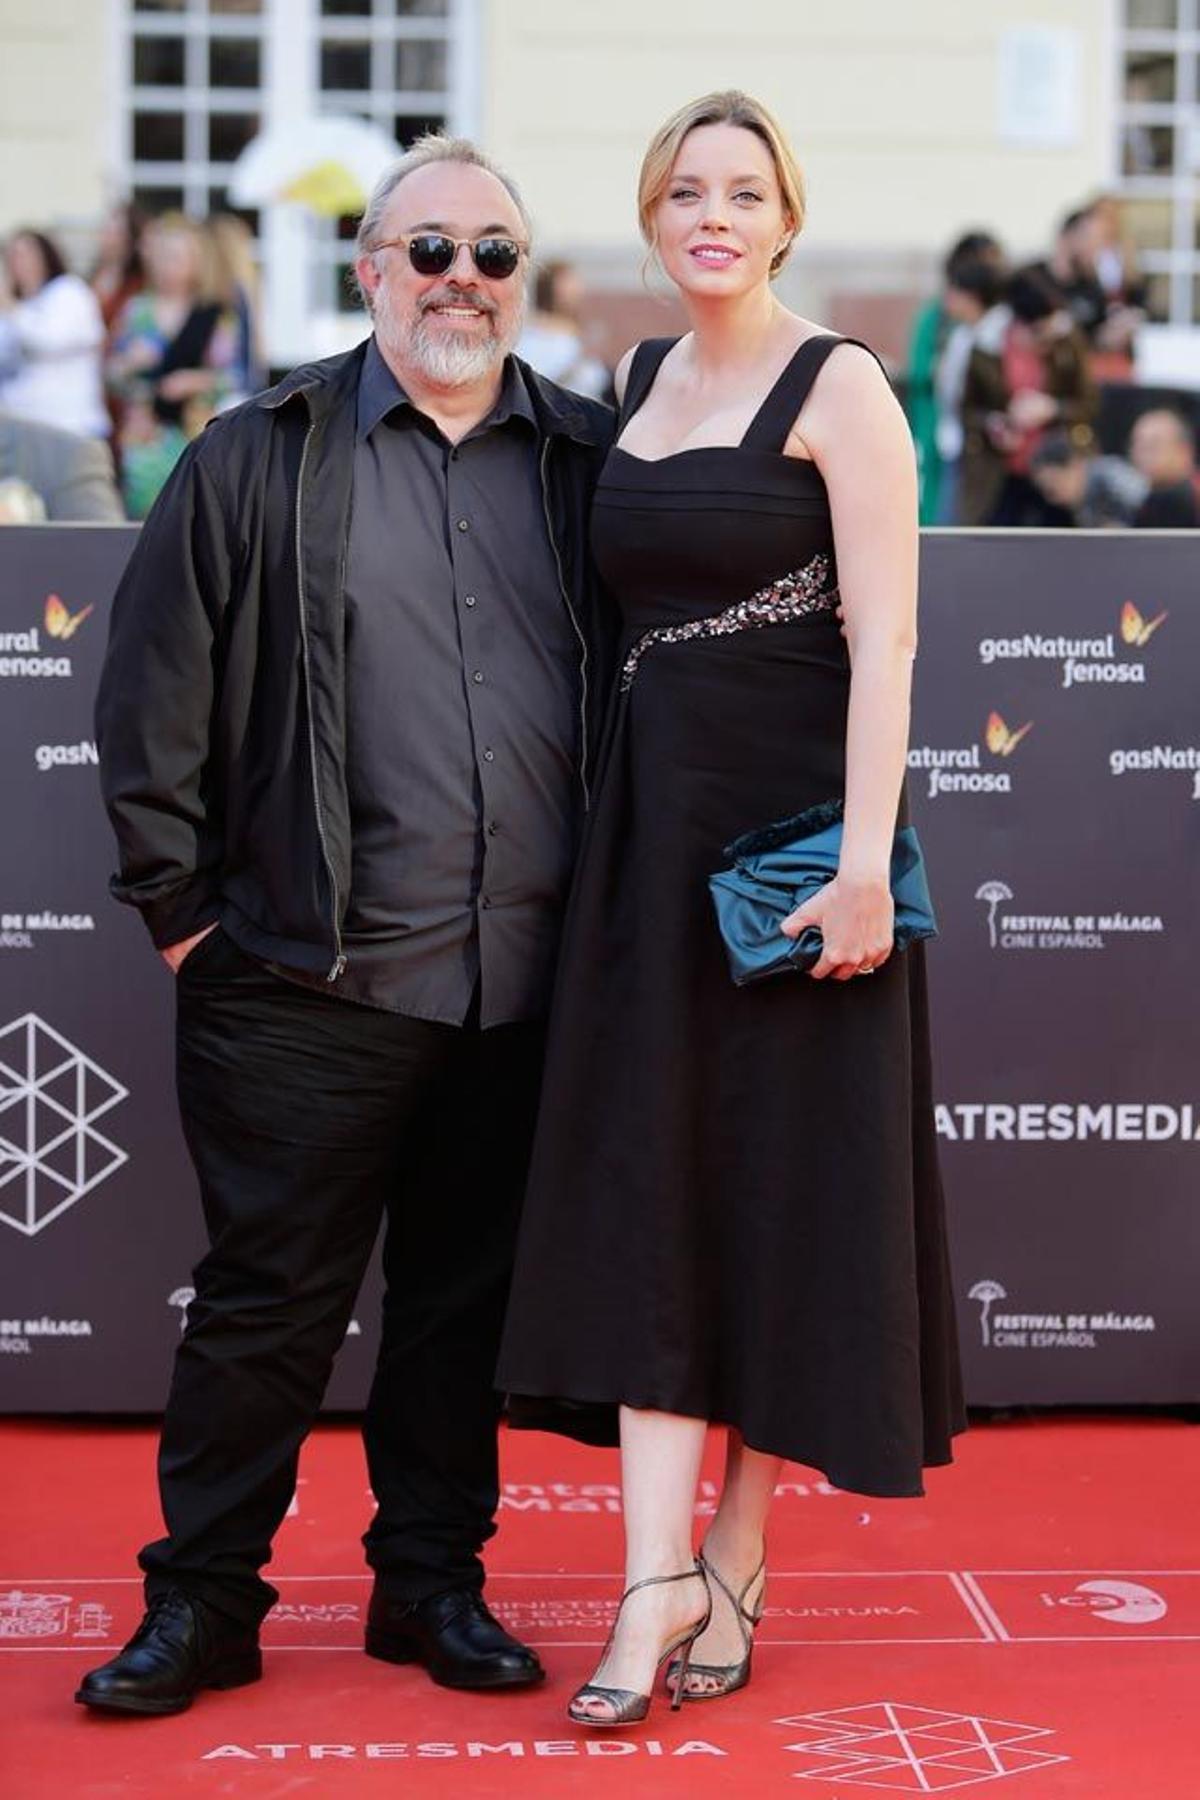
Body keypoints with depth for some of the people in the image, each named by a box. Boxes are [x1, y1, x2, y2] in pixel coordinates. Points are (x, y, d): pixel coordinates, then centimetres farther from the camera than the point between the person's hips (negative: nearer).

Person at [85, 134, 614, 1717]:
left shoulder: (589, 463, 9)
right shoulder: (258, 461, 2)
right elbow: (153, 697, 1)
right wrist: (179, 902, -2)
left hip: (524, 983, 3)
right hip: (313, 978, -3)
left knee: (467, 1294, 12)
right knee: (269, 1296, 3)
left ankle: (435, 1579, 25)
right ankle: (201, 1601, 14)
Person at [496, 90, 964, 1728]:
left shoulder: (837, 389, -6)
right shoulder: (638, 381, 13)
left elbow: (884, 638, -13)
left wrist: (864, 858, -21)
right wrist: (607, 822, 9)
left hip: (791, 819, -5)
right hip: (652, 824, 6)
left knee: (782, 1181, 3)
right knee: (646, 1182, -1)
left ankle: (738, 1564, 14)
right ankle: (659, 1573, 1)